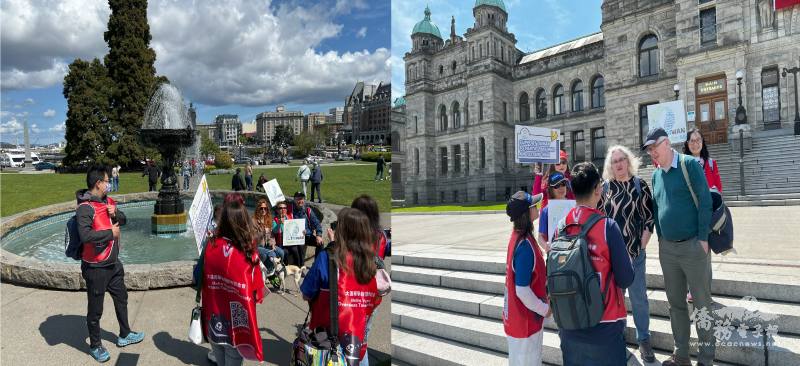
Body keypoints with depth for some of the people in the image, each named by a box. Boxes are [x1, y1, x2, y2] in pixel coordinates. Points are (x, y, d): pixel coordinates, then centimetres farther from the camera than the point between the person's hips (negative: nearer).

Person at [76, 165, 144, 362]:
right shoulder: (85, 208, -22)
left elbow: (123, 220, 13)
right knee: (95, 309, 9)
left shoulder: (108, 201, 3)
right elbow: (85, 235, -34)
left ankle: (125, 335, 42)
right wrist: (110, 233, -22)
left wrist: (115, 213, -7)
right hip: (96, 267, -9)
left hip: (113, 263, 9)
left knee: (121, 298, 23)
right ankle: (95, 346, 29)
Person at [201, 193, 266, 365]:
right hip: (236, 325, -3)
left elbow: (201, 281, 2)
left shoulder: (210, 247, -12)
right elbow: (257, 295, -13)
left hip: (214, 324, 3)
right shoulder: (249, 254, -22)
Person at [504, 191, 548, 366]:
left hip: (516, 315, 8)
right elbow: (522, 290, -25)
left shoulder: (518, 236, 0)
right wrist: (544, 309, -13)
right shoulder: (525, 246, -27)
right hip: (525, 319, -8)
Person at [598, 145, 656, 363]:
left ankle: (643, 339, 23)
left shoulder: (640, 186, 0)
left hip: (634, 253, -1)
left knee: (639, 298, 8)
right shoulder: (604, 187, 2)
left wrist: (641, 246, -7)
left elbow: (649, 218, 0)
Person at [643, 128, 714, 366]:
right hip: (667, 248, 6)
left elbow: (704, 201, -11)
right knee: (675, 302, 13)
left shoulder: (690, 164, -7)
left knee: (702, 303, 5)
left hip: (693, 246, -5)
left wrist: (703, 238, -14)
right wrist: (660, 238, 11)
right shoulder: (656, 175, 9)